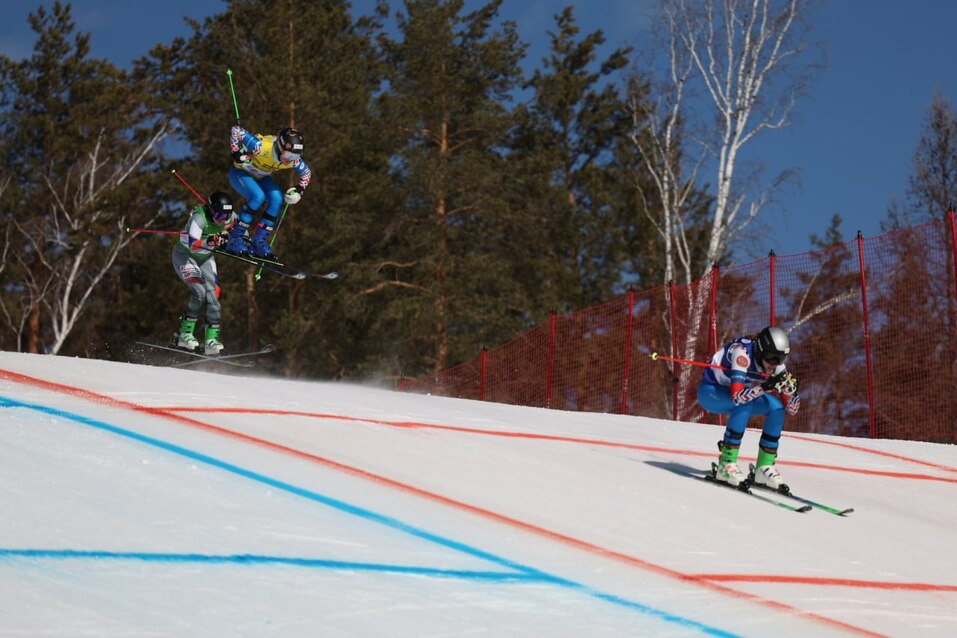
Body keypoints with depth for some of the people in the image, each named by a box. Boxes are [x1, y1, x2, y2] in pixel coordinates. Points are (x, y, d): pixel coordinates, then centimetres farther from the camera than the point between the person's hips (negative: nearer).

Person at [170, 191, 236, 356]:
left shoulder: (229, 217, -17)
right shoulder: (199, 217, -34)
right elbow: (192, 246, -46)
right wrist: (210, 241, -59)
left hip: (206, 258, 6)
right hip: (184, 255, -6)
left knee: (213, 296, -6)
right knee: (199, 292, -23)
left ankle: (212, 339, 0)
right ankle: (184, 334, -13)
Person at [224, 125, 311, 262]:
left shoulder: (293, 159, -21)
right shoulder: (261, 146, -39)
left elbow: (306, 173, 0)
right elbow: (235, 130, -33)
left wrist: (300, 189, -15)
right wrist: (236, 153, -34)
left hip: (260, 177, 6)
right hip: (240, 172, -6)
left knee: (277, 199, -17)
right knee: (258, 196, -30)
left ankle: (259, 242, -8)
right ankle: (235, 238, -22)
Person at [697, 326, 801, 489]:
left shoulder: (776, 365, -14)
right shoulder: (743, 352, -33)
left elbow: (792, 410, -12)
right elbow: (737, 396, -44)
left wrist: (791, 389, -32)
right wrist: (765, 387, -54)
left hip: (737, 395, 6)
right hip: (710, 391, -6)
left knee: (776, 407, -15)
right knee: (744, 404, -33)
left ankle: (764, 466, -8)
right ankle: (726, 463, -29)